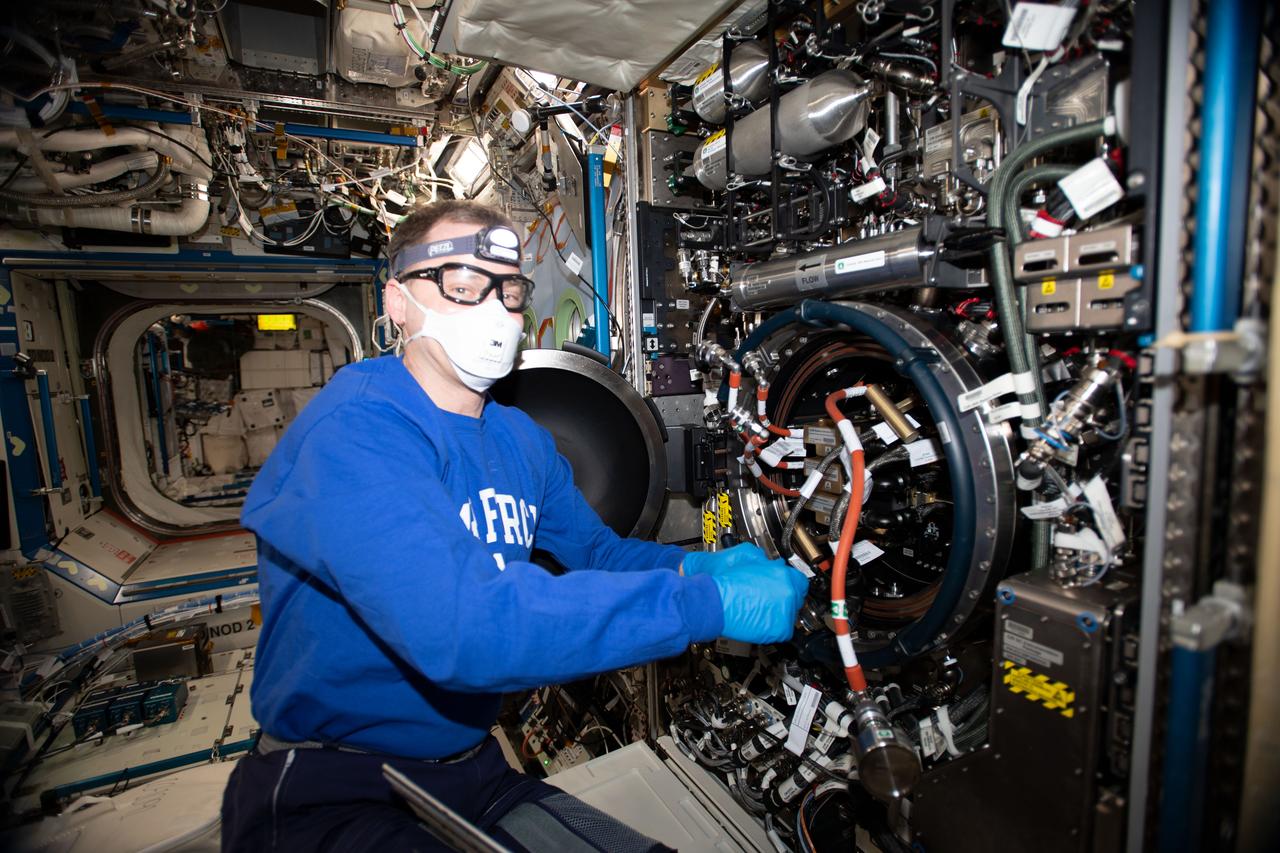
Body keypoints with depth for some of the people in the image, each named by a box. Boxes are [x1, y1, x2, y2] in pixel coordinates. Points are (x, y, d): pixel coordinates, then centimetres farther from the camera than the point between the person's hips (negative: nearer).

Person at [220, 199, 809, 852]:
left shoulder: (522, 441, 4)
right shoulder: (352, 431, -25)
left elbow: (598, 550, 9)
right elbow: (461, 624, -38)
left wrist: (697, 566, -11)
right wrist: (711, 604, -34)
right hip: (329, 797, -6)